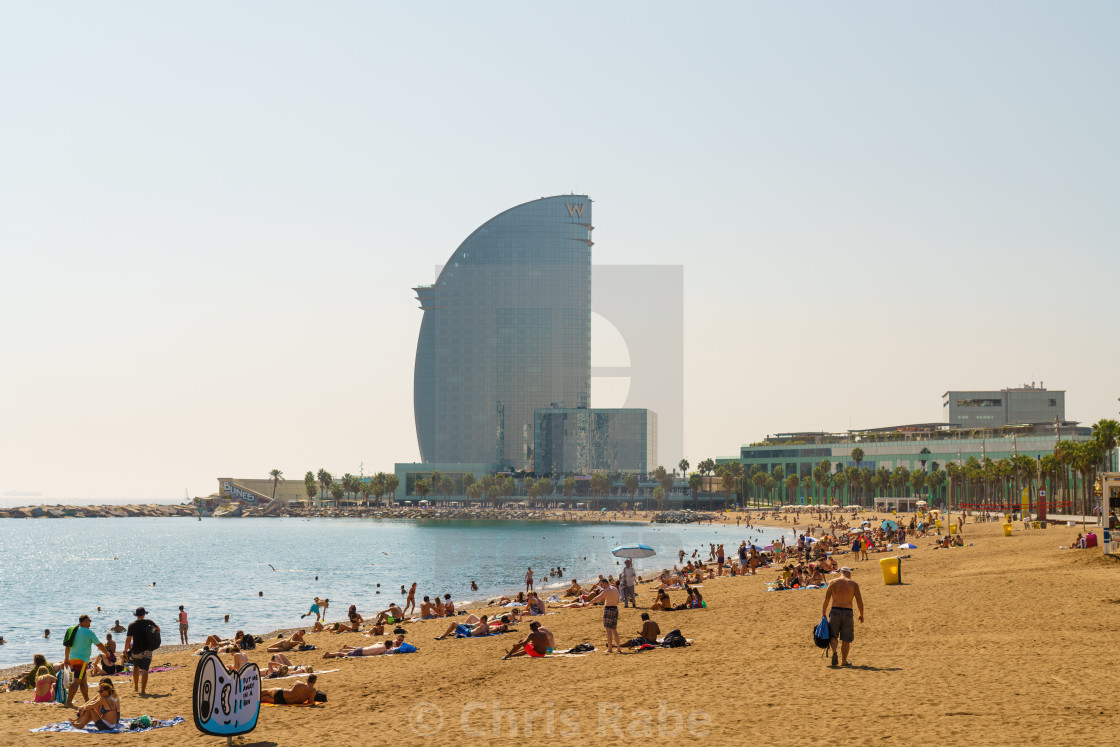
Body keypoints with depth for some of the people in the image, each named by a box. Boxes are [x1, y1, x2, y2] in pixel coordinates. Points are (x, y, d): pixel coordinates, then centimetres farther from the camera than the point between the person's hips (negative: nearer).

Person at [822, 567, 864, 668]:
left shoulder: (833, 583, 4)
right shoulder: (853, 584, 3)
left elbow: (826, 600, 1)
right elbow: (859, 601, 0)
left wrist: (823, 613, 8)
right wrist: (861, 615, 11)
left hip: (835, 611, 0)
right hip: (848, 612, 0)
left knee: (833, 635, 11)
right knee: (846, 639, 10)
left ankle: (834, 651, -16)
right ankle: (844, 661, 15)